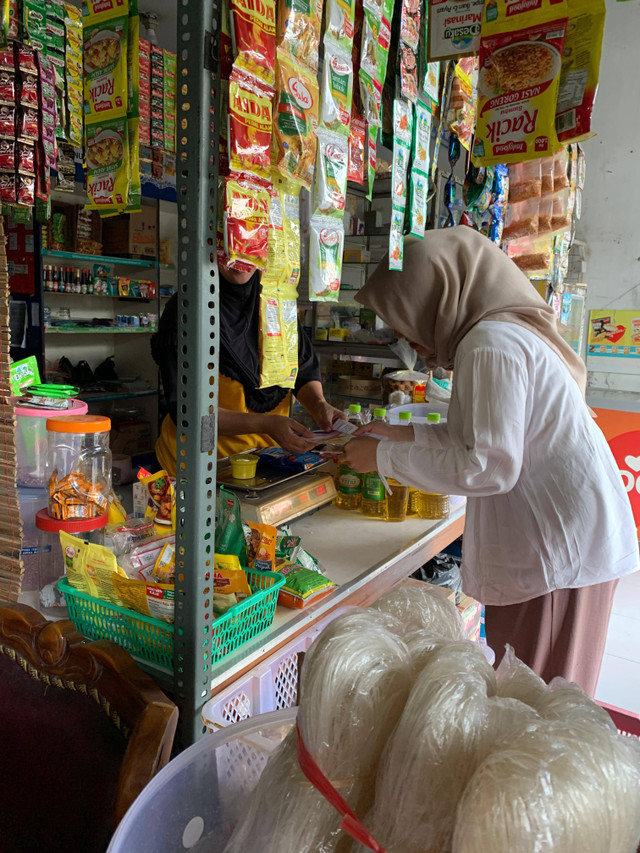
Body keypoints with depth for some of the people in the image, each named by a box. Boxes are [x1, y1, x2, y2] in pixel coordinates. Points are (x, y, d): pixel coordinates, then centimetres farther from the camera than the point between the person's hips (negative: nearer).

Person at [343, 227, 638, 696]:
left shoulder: (492, 344, -19)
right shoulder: (506, 330, 13)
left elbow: (489, 467, -23)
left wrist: (385, 457, -14)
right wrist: (405, 434, 14)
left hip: (558, 546, -10)